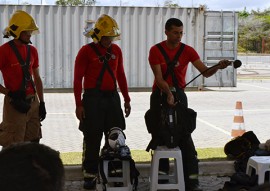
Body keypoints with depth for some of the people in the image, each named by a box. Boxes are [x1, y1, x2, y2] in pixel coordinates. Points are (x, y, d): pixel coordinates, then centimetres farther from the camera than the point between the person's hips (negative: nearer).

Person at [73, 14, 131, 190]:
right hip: (93, 98, -5)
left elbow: (121, 76, 16)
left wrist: (127, 99, 14)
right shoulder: (86, 51, -5)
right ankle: (90, 175, 11)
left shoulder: (116, 50, 10)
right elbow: (78, 79, -6)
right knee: (92, 139, 1)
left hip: (112, 98, 5)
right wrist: (79, 104, -11)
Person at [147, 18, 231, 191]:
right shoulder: (156, 50, -6)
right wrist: (169, 94, -29)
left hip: (179, 94, 0)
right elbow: (159, 78, -13)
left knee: (184, 136, -5)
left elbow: (205, 72, -8)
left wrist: (218, 67, -28)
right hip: (159, 94, 0)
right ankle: (162, 173, 18)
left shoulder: (188, 51, -2)